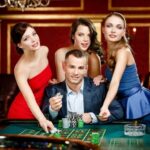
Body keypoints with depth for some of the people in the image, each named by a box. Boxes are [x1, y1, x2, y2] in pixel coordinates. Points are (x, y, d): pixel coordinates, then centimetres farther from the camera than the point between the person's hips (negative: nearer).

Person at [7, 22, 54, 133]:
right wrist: (42, 120, -53)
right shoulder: (21, 68, -30)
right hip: (23, 113, -6)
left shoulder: (44, 50, -12)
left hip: (41, 108, 6)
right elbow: (30, 100, -40)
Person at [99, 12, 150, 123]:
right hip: (125, 102, 8)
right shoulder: (111, 51, 5)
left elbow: (116, 82, -34)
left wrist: (105, 107, -47)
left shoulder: (123, 51, -21)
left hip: (136, 102, -8)